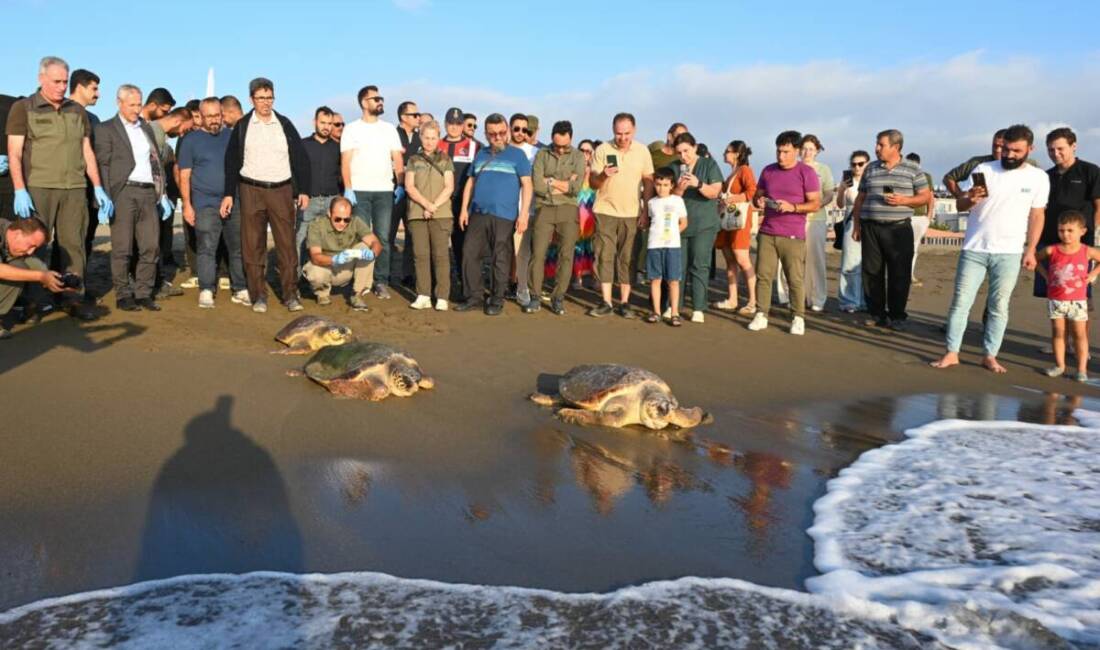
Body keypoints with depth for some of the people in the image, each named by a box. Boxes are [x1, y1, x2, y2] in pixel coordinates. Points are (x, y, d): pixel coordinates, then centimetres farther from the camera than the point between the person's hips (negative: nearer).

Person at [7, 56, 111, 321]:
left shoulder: (78, 111, 15)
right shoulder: (23, 108, 3)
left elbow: (87, 152, 17)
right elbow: (14, 154, -2)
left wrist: (98, 189, 11)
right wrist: (20, 191, -13)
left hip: (74, 190, 4)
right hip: (38, 189, -3)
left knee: (73, 244, 1)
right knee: (36, 247, -2)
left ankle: (72, 298, 6)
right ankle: (33, 301, 3)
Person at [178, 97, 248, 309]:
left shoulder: (232, 136, 12)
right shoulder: (191, 140, 5)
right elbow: (184, 175, 3)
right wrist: (187, 204, -4)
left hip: (235, 203, 3)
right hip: (205, 204, -3)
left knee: (239, 249, 5)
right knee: (207, 249, -5)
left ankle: (240, 290, 12)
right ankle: (206, 291, 1)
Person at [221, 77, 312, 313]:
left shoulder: (285, 125, 8)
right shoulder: (242, 126, 6)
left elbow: (300, 158, 8)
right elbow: (231, 161, 8)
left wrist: (303, 190, 1)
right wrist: (228, 194, 3)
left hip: (281, 190, 0)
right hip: (251, 191, 0)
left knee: (287, 244, -3)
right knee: (253, 245, 0)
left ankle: (291, 294, 2)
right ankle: (258, 295, 7)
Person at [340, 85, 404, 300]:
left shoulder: (389, 128, 14)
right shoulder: (352, 129, 5)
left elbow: (398, 159, 10)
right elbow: (345, 161, -1)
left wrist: (401, 185, -1)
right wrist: (348, 189, -10)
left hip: (384, 190, 2)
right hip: (359, 190, -2)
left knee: (383, 237, -1)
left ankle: (381, 282, 4)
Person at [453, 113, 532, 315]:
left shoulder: (517, 154, 3)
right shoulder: (481, 155, 17)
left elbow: (526, 185, -1)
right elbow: (470, 183, 19)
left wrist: (523, 214, -10)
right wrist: (464, 209, 10)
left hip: (504, 216, -4)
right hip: (477, 214, 5)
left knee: (500, 259, 0)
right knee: (469, 254, 0)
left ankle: (496, 300, 9)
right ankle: (474, 296, 9)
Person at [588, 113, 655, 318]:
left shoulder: (642, 151, 3)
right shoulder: (602, 150, -1)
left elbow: (648, 181, 8)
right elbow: (592, 183, 0)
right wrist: (603, 175, -21)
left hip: (631, 213, 1)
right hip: (605, 211, -1)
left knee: (627, 258, 3)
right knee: (605, 256, -2)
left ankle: (624, 302, 10)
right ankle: (606, 302, 3)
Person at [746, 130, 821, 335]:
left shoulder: (807, 172, -2)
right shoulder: (768, 171, 11)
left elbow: (816, 203, -5)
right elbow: (756, 195, 20)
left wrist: (792, 207, -20)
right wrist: (758, 201, -5)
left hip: (793, 236, -4)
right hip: (767, 233, 4)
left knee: (795, 279, -3)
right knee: (763, 275, 0)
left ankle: (798, 318, 6)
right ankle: (761, 315, 6)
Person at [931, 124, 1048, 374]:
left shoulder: (1038, 177, 3)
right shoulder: (984, 170, 0)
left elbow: (1036, 216, 6)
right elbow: (961, 206, 0)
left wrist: (1030, 250, 1)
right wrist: (970, 199, -23)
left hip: (1009, 253, 0)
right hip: (974, 250, 0)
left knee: (999, 306, 5)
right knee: (960, 302, -1)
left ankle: (989, 355, 13)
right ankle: (951, 353, 5)